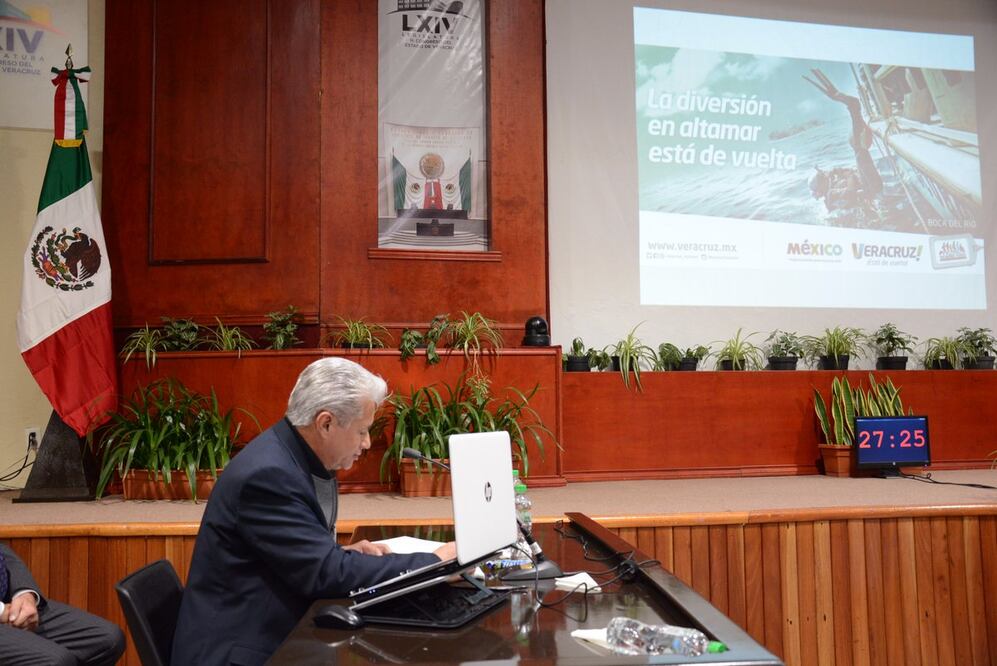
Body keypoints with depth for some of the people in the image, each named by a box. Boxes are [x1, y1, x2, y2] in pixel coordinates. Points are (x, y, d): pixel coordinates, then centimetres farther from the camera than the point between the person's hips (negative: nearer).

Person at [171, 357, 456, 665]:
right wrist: (433, 562, -18)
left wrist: (345, 554, -4)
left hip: (282, 633, 8)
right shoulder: (267, 474, -23)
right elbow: (326, 574, -24)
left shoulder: (302, 456, 2)